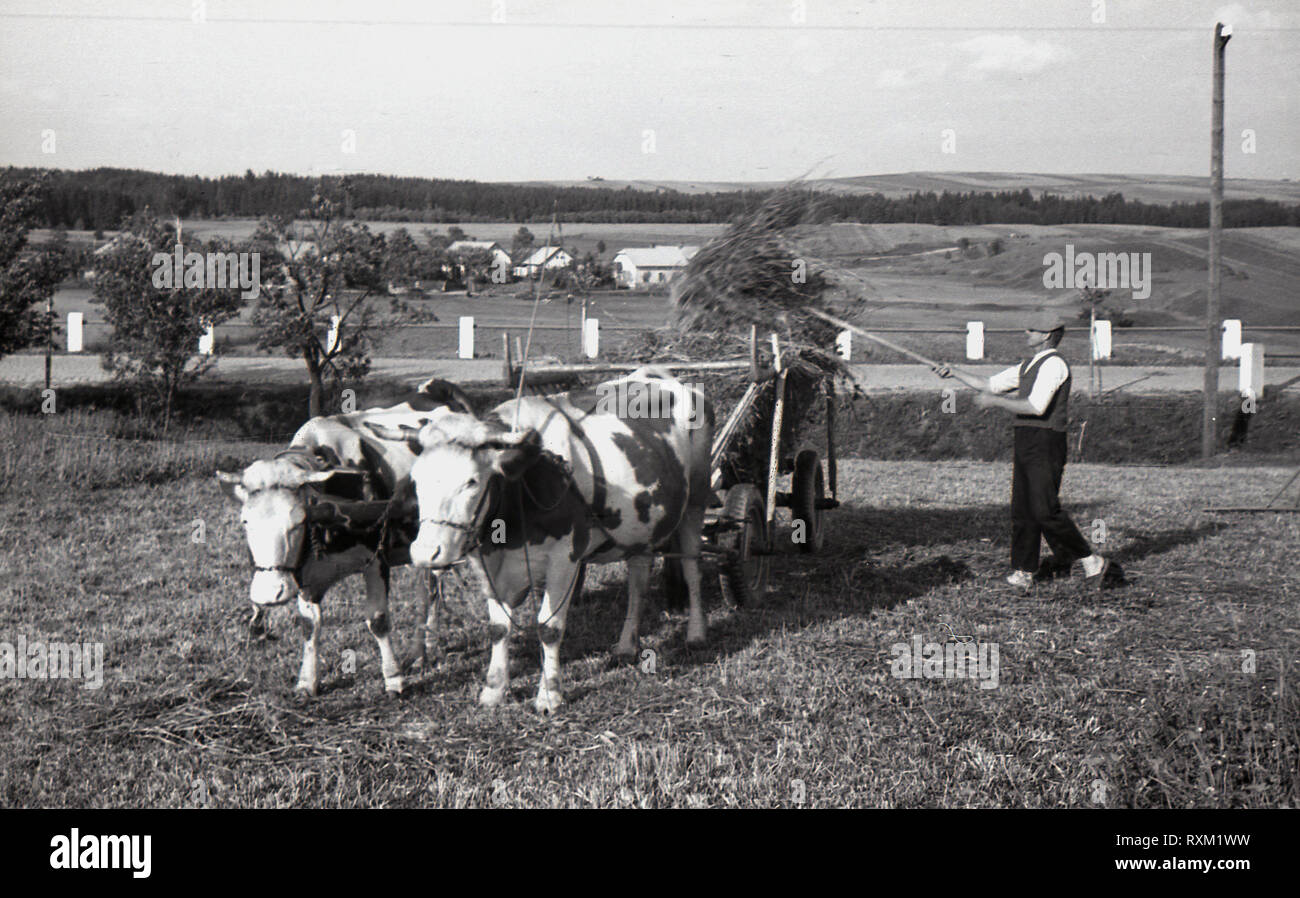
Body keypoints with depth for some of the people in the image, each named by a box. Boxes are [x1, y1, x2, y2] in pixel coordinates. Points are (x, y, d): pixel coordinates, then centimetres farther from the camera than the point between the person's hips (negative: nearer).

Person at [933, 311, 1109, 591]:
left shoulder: (1053, 364, -11)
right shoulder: (1028, 366, 19)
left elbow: (1036, 407, -22)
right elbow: (990, 385, 24)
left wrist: (996, 402, -18)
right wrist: (954, 373, 17)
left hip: (1045, 443, -9)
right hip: (1026, 442, 9)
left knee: (1045, 510, -11)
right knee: (1022, 510, 8)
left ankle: (1090, 560, 1)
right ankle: (1023, 573, 12)